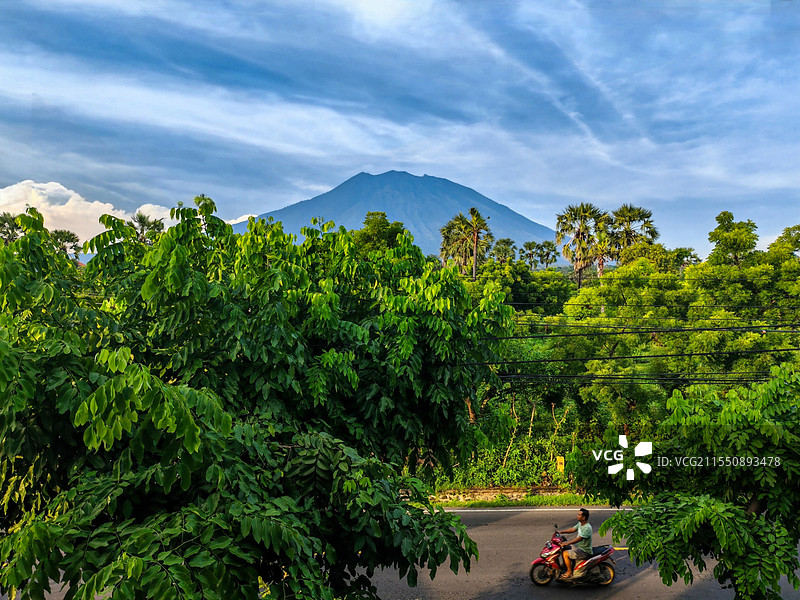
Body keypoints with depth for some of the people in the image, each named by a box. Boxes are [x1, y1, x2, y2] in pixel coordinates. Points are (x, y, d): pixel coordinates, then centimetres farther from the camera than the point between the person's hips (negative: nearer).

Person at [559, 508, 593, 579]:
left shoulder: (587, 528, -26)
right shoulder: (580, 523, 3)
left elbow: (579, 539, -32)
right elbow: (573, 529, 14)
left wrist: (567, 543, -34)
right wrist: (561, 532, 5)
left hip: (584, 551, -10)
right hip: (579, 546, 10)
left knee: (565, 554, -20)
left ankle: (569, 572, -3)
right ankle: (564, 565, 28)